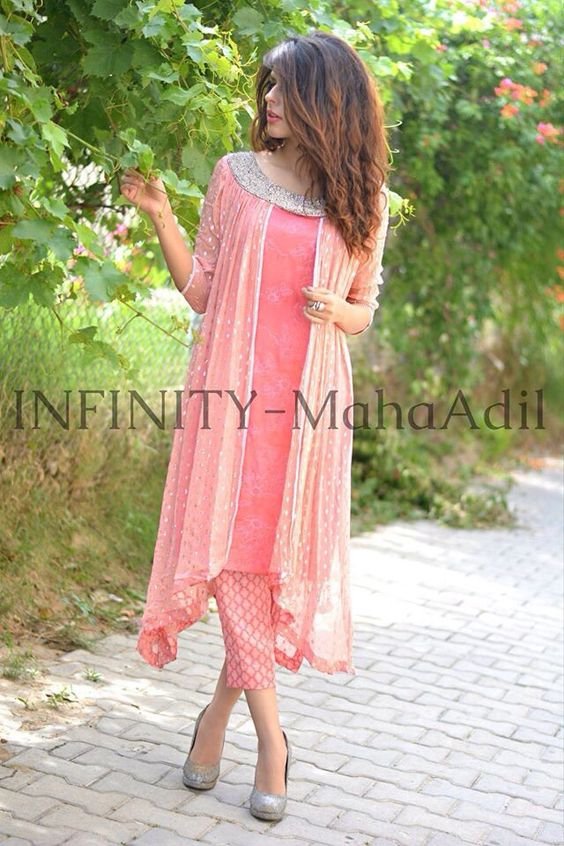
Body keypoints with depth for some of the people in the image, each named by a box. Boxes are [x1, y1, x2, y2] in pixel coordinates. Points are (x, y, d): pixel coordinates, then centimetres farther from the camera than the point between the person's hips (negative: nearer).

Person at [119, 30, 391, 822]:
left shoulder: (363, 200, 6)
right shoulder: (236, 175, 5)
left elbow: (364, 310, 13)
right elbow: (201, 291, 6)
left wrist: (336, 311, -9)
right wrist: (160, 216, -5)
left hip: (308, 399, 1)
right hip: (230, 391, 0)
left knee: (281, 555, 2)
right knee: (229, 543, -6)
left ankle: (221, 710, 22)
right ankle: (270, 735, 4)